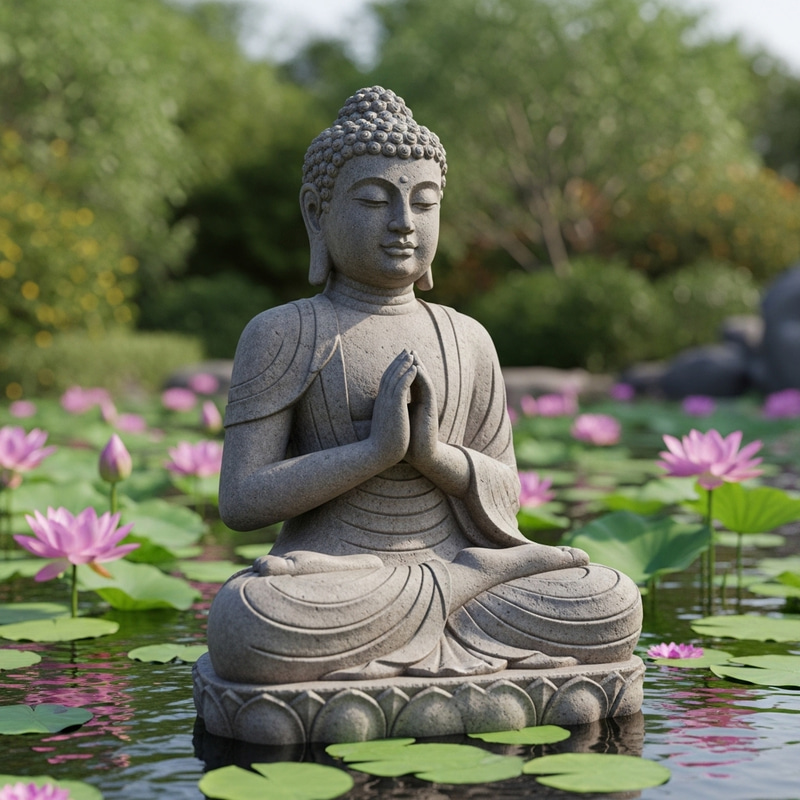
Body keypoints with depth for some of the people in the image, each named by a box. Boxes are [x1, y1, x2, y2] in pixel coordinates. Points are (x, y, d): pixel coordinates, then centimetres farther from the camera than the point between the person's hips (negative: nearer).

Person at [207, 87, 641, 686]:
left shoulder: (467, 341, 9)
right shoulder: (283, 334, -2)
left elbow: (504, 496, 10)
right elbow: (241, 502, -8)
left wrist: (435, 455, -12)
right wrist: (377, 449, -19)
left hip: (445, 558, 3)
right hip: (329, 582, -2)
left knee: (614, 610, -19)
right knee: (243, 630, -37)